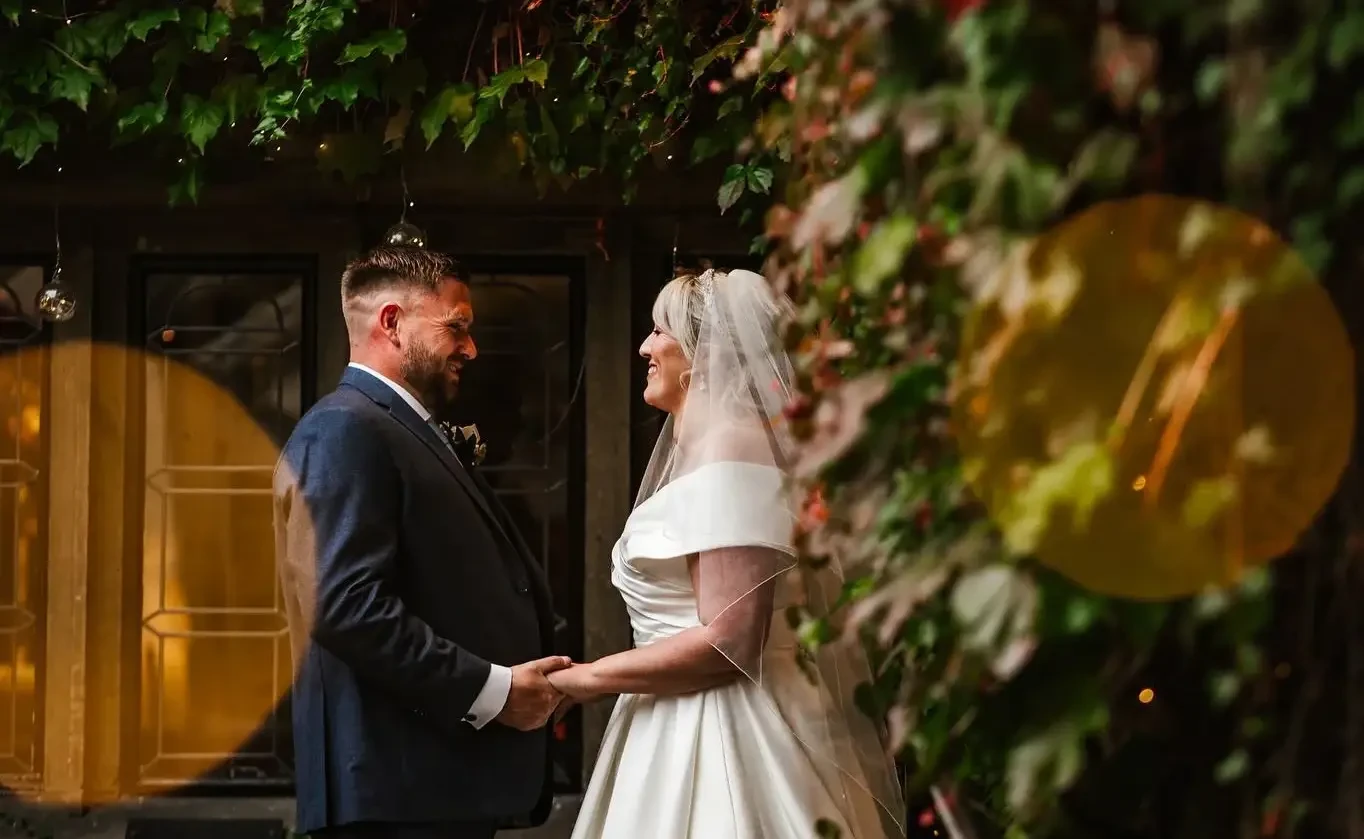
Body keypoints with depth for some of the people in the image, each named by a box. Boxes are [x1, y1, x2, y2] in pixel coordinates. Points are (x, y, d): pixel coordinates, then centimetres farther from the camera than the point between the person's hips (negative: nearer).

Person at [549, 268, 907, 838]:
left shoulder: (732, 450, -13)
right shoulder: (699, 449, 17)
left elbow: (728, 641, -21)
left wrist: (581, 680, -15)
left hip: (721, 736, -9)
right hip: (680, 726, 9)